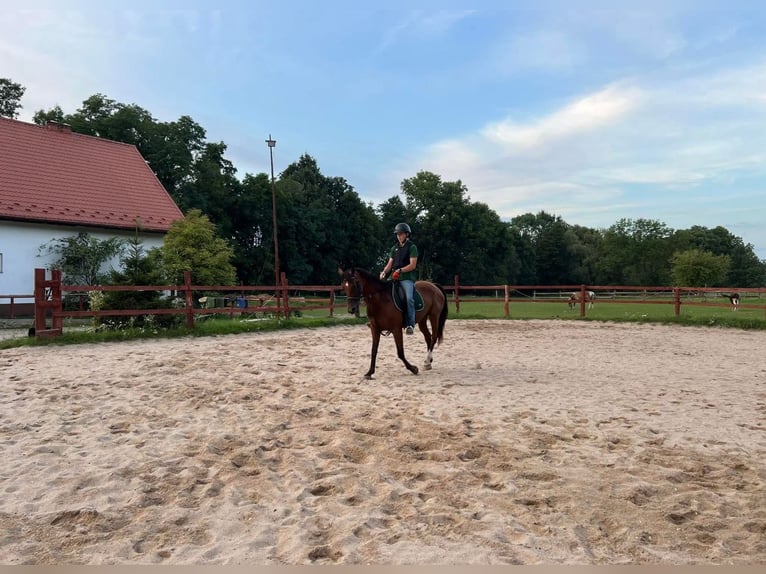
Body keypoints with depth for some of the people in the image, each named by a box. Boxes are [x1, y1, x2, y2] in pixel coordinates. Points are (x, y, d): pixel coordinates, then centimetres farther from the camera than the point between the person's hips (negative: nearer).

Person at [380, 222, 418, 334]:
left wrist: (400, 270, -20)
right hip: (394, 278, 7)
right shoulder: (394, 248, 19)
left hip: (407, 278, -7)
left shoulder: (412, 247, 0)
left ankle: (410, 324, -26)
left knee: (409, 298, -27)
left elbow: (412, 265, -8)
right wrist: (384, 272, -5)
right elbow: (390, 263, 15)